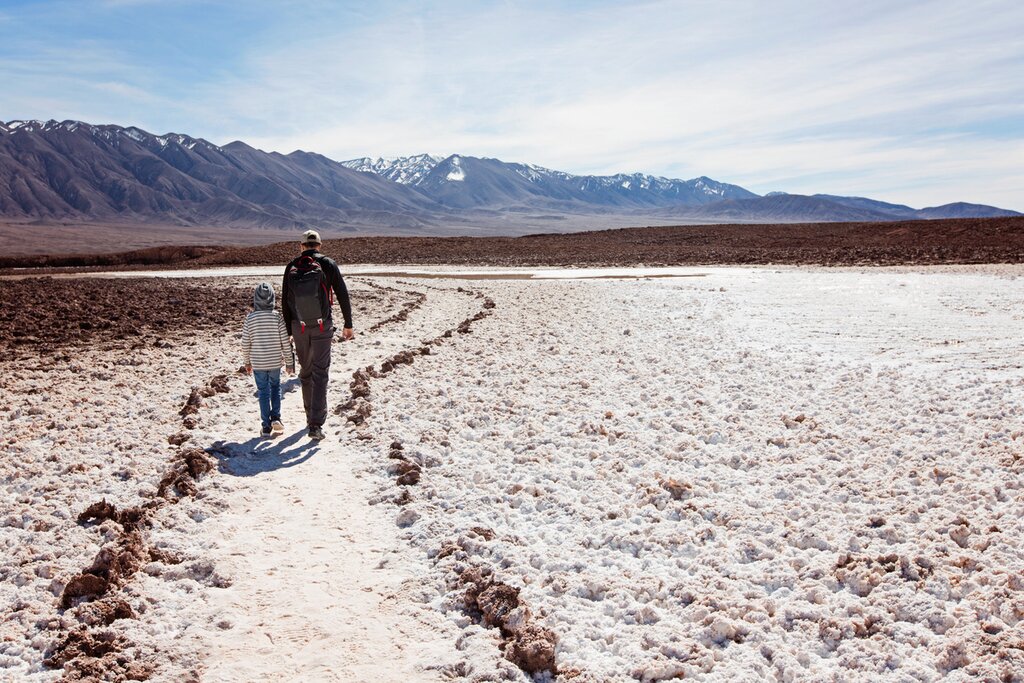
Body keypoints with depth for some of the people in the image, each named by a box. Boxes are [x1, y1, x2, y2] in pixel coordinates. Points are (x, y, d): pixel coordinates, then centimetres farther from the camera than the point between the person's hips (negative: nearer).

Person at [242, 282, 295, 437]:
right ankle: (275, 418, 8)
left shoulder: (250, 319, -8)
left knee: (263, 392, 9)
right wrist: (289, 362, 3)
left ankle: (266, 426, 9)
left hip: (258, 363, 0)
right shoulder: (277, 317, -10)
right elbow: (285, 342, -8)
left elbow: (245, 344, -3)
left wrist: (247, 362, 13)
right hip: (275, 362, 0)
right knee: (275, 387, 21)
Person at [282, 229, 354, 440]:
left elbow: (285, 301, 2)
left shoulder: (291, 267, 1)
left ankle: (311, 417, 30)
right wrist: (348, 324, 4)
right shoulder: (328, 264, -5)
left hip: (299, 327, 3)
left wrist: (288, 331, 10)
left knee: (306, 371, 19)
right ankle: (316, 424, -12)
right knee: (320, 373, -2)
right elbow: (342, 295, -4)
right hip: (323, 327, -2)